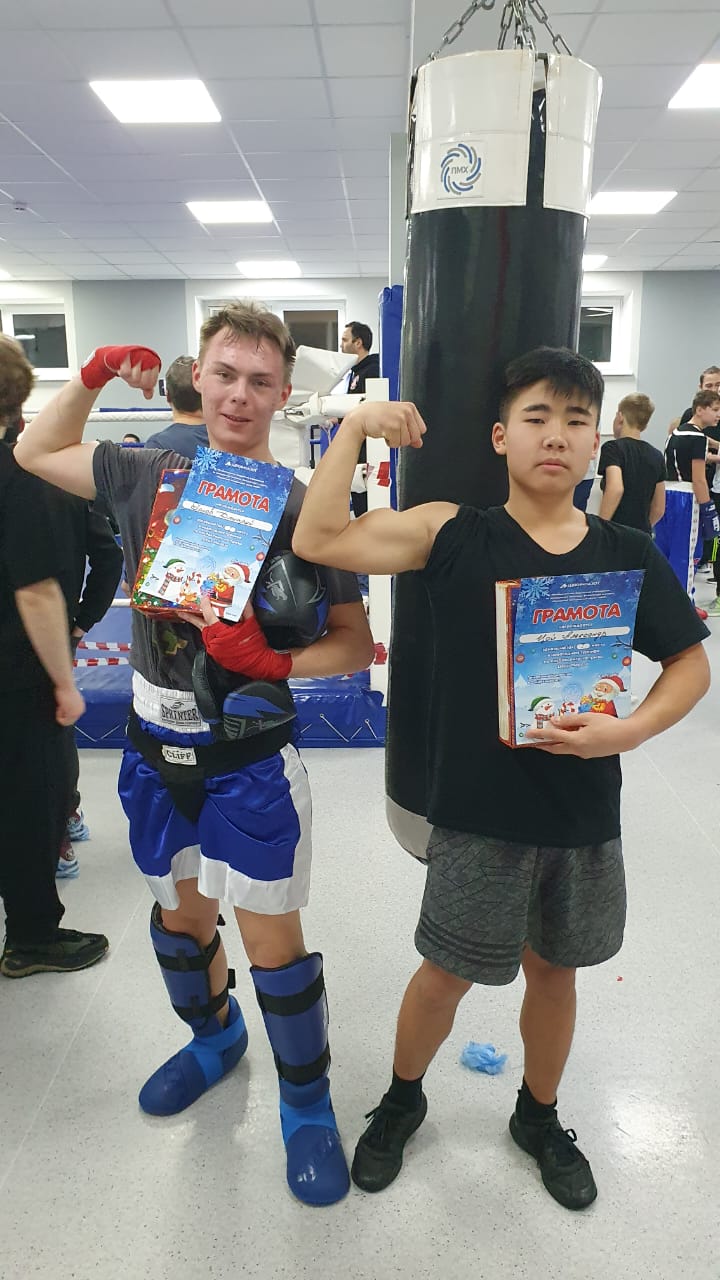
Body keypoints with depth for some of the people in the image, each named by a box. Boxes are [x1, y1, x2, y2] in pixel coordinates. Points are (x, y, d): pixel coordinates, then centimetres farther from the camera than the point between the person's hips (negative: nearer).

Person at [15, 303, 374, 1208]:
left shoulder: (302, 509, -12)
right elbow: (35, 452, 16)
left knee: (271, 940, 4)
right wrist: (93, 377, 3)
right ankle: (214, 1036, 52)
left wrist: (274, 662, -26)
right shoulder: (146, 474, -1)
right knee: (180, 913, 22)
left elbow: (356, 643, -9)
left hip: (249, 757, -4)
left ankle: (307, 1102, 31)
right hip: (155, 748, 4)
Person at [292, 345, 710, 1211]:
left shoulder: (629, 555, -4)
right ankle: (402, 1099, 46)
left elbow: (690, 663, 5)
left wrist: (630, 729, -12)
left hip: (585, 812, 3)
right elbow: (317, 540, -18)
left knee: (553, 969, 22)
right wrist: (356, 426, -19)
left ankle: (539, 1116, 50)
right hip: (479, 813, -3)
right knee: (446, 972, 15)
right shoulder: (454, 536, -11)